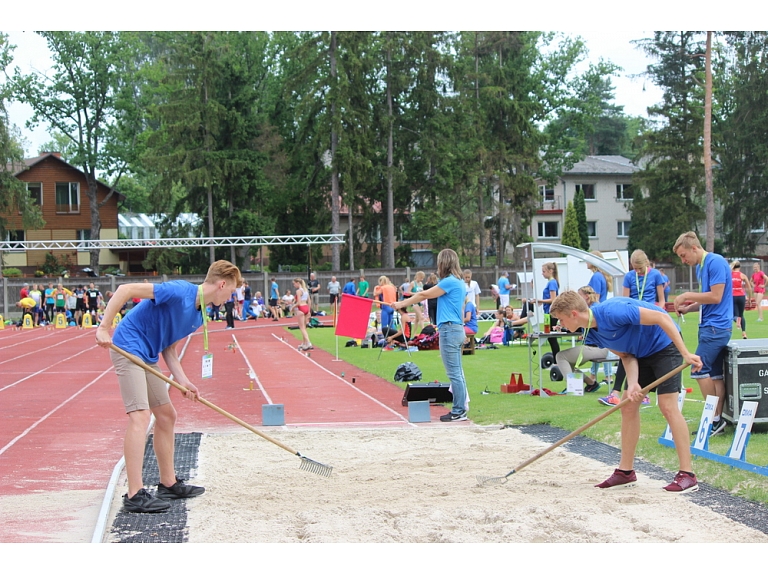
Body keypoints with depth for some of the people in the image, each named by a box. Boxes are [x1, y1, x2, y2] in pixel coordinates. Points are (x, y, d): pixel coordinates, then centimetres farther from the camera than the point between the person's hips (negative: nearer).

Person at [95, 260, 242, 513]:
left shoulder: (198, 316, 9)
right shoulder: (180, 292, -20)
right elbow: (126, 289, -22)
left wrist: (183, 381, -1)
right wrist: (104, 327, -25)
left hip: (148, 357, 10)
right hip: (129, 348, -10)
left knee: (166, 415, 15)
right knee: (140, 415, -17)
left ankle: (168, 484, 27)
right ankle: (135, 495, -18)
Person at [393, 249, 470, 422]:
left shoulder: (450, 281, -13)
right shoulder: (459, 283, 16)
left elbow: (424, 295, -6)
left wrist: (401, 304, 4)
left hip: (449, 330, -10)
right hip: (457, 329, 10)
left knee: (454, 373, -6)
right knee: (457, 373, 11)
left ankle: (458, 412, -4)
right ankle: (461, 408, 14)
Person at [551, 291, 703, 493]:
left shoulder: (611, 312, -32)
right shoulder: (592, 332, -5)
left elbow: (661, 318, -30)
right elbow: (626, 355, -2)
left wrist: (686, 353, -31)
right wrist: (633, 384, -20)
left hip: (665, 345, -9)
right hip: (641, 353, 9)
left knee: (667, 406, -15)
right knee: (628, 406, 6)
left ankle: (687, 475, -12)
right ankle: (626, 471, 14)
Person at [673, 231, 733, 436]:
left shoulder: (715, 262, -13)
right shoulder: (700, 267, 16)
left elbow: (716, 297, -19)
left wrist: (688, 295, -12)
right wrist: (688, 307, 7)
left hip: (716, 326, -10)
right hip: (708, 326, 10)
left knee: (699, 369, -12)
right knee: (714, 374, 7)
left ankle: (715, 418, -6)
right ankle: (717, 420, 8)